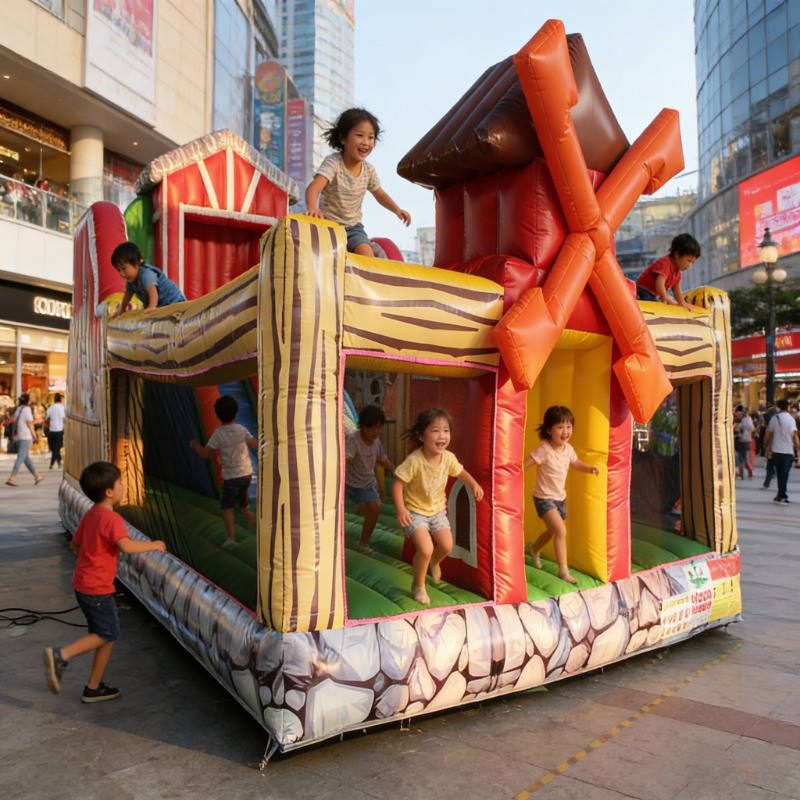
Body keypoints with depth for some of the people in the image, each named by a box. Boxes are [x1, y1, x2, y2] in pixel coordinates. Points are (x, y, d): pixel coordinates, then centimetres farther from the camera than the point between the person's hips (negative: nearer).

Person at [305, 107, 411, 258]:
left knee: (367, 254, -17)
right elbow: (313, 188, -29)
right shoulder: (333, 162, -14)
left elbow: (380, 195, 18)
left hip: (353, 226, 4)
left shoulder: (369, 170, 1)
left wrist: (397, 210, 0)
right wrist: (312, 208, -51)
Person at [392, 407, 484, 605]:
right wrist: (400, 509, -31)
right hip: (415, 512, -5)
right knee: (426, 549, -18)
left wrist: (474, 484, -10)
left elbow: (460, 472, 7)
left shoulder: (448, 457, -13)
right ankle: (418, 585, 11)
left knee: (447, 546, 7)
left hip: (437, 510, 6)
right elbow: (398, 483, -23)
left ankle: (434, 562, 46)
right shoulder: (414, 461, -30)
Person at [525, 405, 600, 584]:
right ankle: (563, 570, -7)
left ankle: (535, 549, 54)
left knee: (553, 531, 24)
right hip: (544, 498, -8)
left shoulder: (568, 449, -3)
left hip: (560, 497, 8)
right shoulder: (544, 450, -24)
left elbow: (576, 463, 16)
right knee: (561, 531, -19)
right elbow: (525, 464, -25)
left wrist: (590, 468, -2)